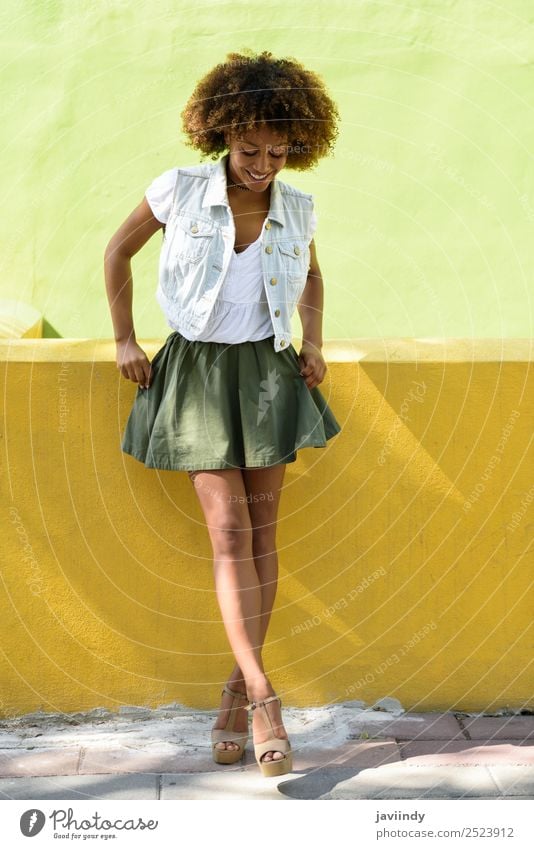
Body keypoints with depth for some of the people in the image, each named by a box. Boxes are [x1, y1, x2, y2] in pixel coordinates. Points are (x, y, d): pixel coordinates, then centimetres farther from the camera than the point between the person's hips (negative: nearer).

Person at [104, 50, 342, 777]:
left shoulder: (296, 209, -5)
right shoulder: (180, 191, -13)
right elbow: (118, 250, 3)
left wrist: (313, 342, 5)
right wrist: (124, 340, 2)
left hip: (266, 372, 3)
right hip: (198, 371, -3)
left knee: (262, 529, 2)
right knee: (229, 534, -9)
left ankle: (238, 688, 14)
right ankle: (264, 700, -9)